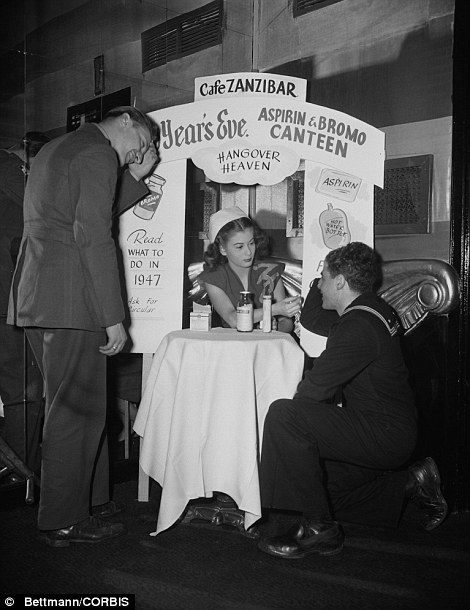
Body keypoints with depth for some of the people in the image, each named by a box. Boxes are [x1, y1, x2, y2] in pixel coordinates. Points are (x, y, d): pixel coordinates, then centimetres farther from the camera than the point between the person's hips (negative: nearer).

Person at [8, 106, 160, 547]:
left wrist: (137, 177, 22)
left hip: (36, 299, 10)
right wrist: (114, 318, -16)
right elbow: (93, 237, -16)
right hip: (69, 303, -10)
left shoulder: (56, 149, 23)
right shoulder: (98, 154, -7)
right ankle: (64, 522, 7)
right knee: (77, 410, -2)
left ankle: (90, 498, 26)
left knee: (78, 406, 16)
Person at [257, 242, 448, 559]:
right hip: (396, 431, 10)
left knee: (283, 416, -24)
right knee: (317, 476, 23)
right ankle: (409, 483, 23)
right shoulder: (373, 308, 8)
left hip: (385, 435, -10)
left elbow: (313, 390, -23)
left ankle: (318, 526, -15)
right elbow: (311, 323, 23)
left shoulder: (357, 326, -23)